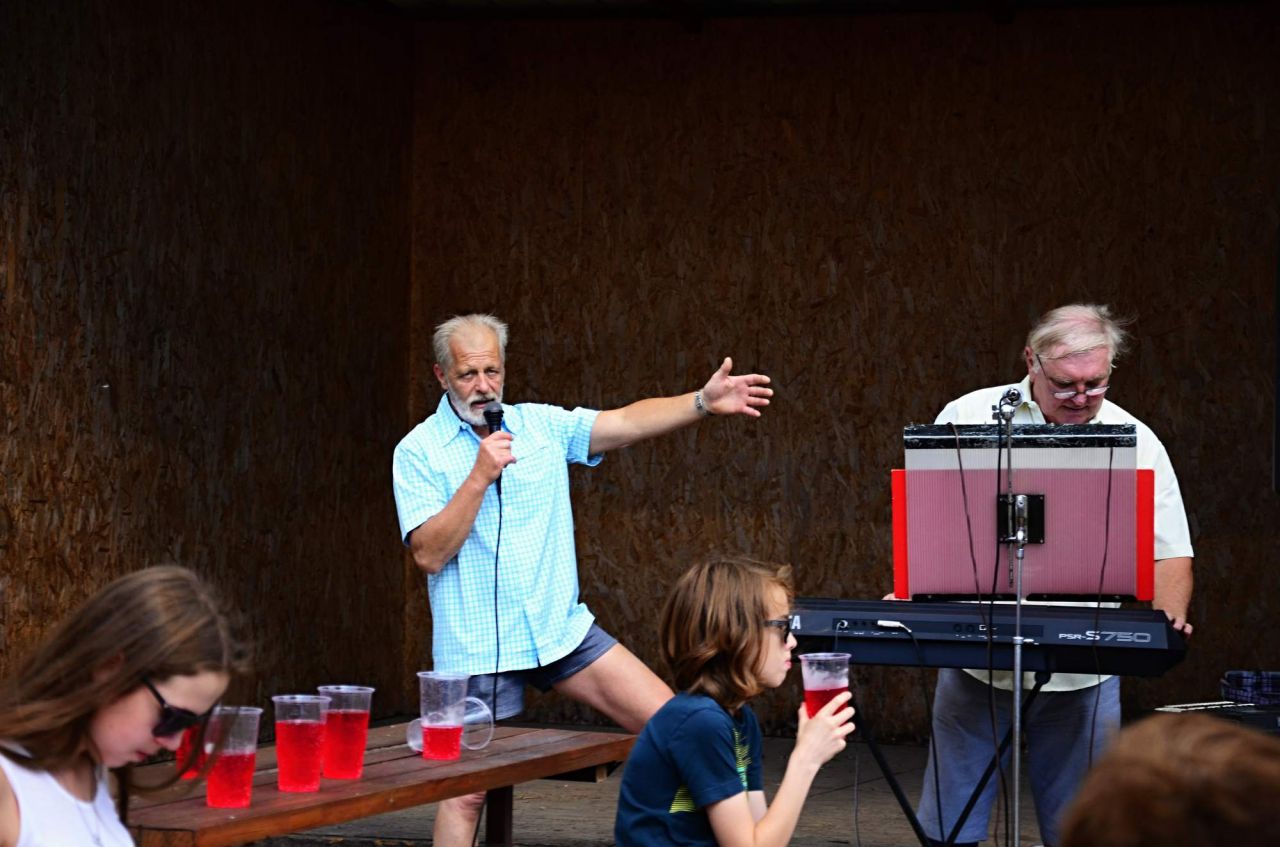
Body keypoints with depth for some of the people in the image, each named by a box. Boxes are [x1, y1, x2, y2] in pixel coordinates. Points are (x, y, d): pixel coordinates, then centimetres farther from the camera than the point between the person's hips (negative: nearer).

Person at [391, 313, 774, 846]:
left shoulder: (542, 425, 8)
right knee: (465, 792, -2)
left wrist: (704, 402, -16)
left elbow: (627, 423, -3)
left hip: (561, 629, 4)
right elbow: (429, 553, -13)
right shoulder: (419, 452, -4)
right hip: (478, 648, -4)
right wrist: (479, 477, -19)